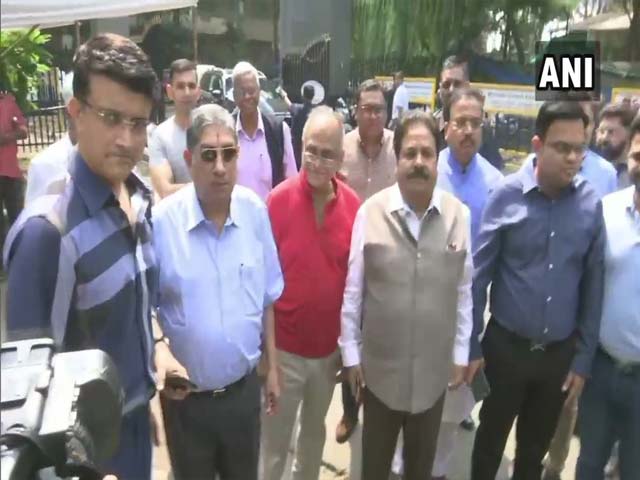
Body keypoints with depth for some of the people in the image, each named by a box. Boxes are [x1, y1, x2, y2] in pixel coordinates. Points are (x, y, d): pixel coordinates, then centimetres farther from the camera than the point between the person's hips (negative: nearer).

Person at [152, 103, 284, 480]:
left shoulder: (255, 211, -8)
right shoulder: (160, 222, -19)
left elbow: (267, 298, 2)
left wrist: (273, 368, 6)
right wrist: (160, 353, -26)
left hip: (244, 388, 3)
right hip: (186, 396, -2)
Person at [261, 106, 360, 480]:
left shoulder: (354, 205, -9)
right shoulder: (279, 200, -17)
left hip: (330, 347, 3)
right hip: (285, 347, -3)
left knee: (315, 430, 27)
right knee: (276, 442, 14)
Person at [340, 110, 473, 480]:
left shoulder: (459, 215, -8)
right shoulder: (371, 212, -13)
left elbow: (464, 291, 0)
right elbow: (353, 290, -6)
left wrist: (461, 354, 4)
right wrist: (351, 352, -2)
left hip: (434, 368, 2)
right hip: (380, 366, -1)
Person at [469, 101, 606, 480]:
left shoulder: (592, 203, -7)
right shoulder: (506, 195, -13)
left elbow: (593, 285, 0)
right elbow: (479, 275, -9)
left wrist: (584, 358, 3)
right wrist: (471, 346, -6)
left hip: (560, 353, 2)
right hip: (507, 346, -2)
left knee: (535, 448, 22)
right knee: (491, 441, 19)